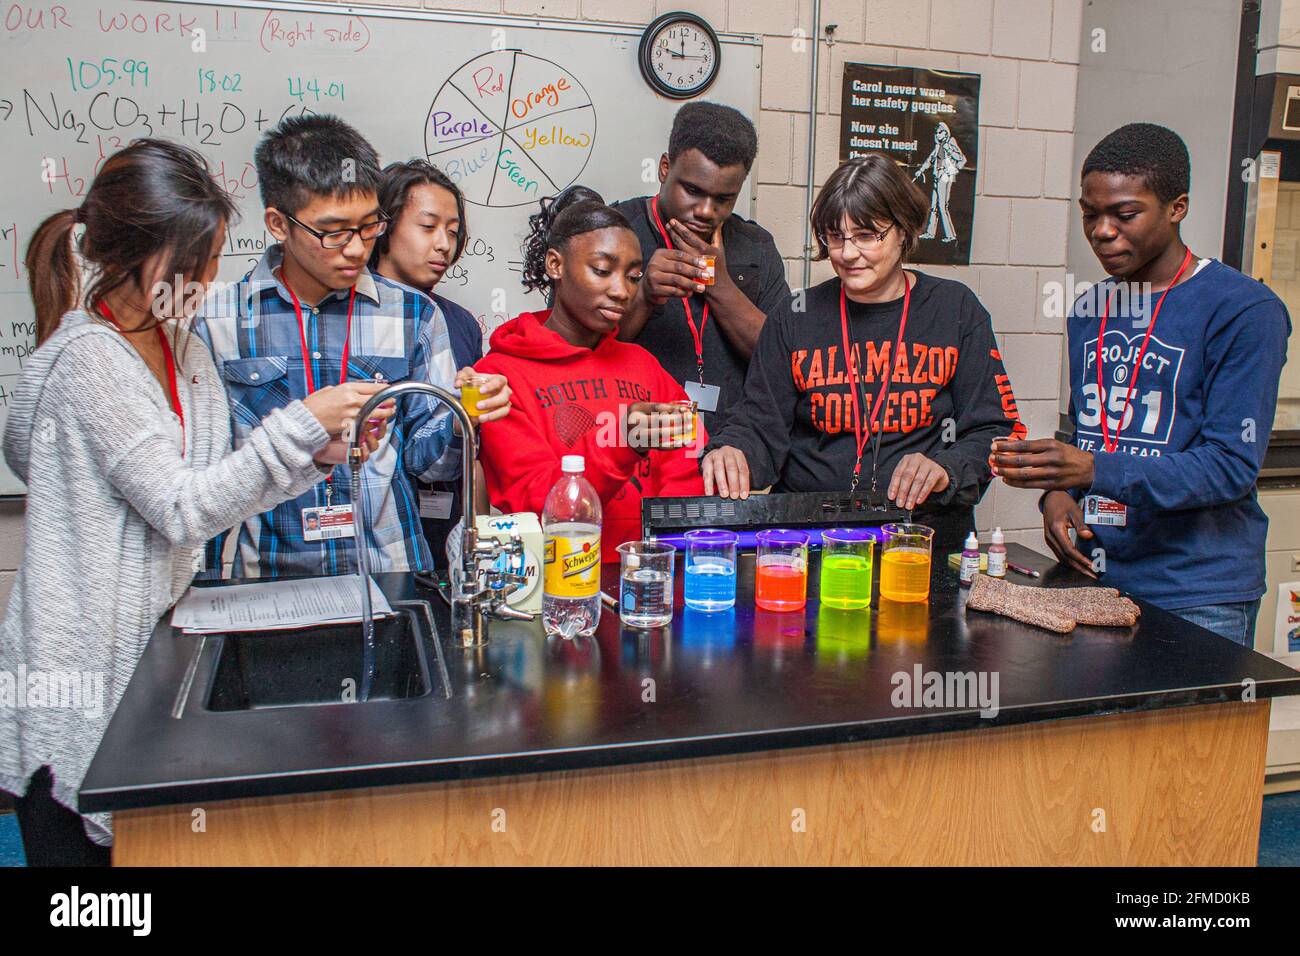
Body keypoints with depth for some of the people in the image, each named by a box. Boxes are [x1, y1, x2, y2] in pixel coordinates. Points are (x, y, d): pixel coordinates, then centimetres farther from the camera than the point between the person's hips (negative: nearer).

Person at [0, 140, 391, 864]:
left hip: (149, 645, 7)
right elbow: (181, 508, -22)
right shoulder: (88, 357, -18)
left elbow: (216, 491, 6)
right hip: (77, 675, -7)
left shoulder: (182, 348, 7)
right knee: (79, 844, 7)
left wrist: (318, 454, -8)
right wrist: (300, 425, -21)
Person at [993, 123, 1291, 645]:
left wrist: (1096, 471, -27)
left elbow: (1232, 465, -16)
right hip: (1089, 579, 6)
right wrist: (1057, 492, -3)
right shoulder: (1088, 310, 11)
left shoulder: (1246, 311, -10)